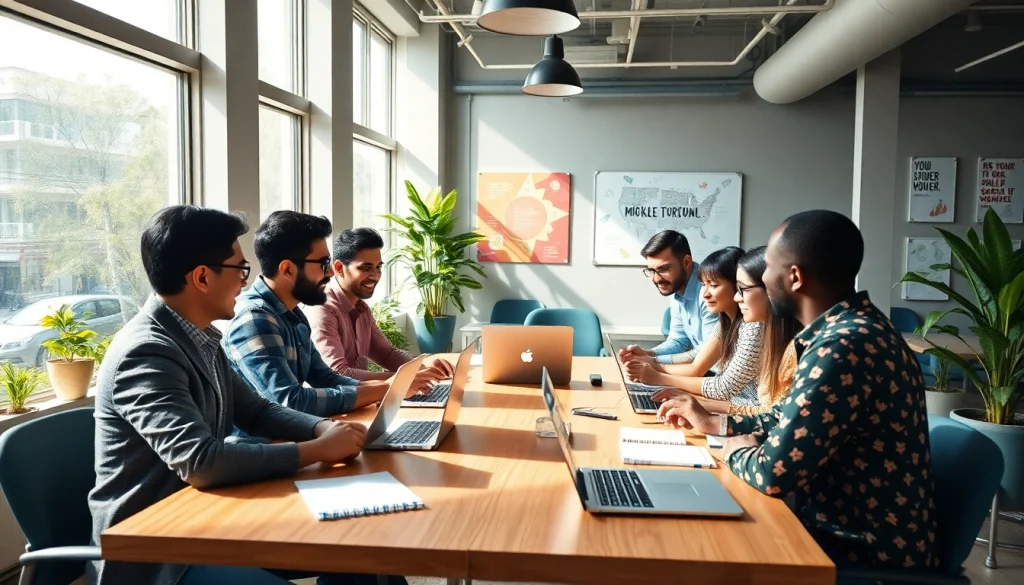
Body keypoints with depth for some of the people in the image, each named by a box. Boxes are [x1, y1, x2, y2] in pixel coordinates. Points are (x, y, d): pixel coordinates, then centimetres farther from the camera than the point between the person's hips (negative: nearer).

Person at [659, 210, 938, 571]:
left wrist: (736, 451, -6)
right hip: (850, 530, 8)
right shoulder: (853, 328, 4)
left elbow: (774, 473, -27)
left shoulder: (844, 347, -28)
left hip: (867, 553, -8)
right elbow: (796, 420, 18)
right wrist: (716, 424, 17)